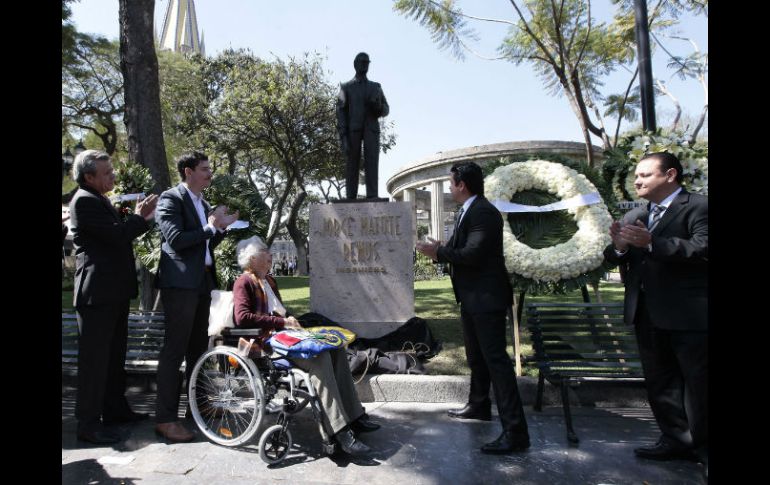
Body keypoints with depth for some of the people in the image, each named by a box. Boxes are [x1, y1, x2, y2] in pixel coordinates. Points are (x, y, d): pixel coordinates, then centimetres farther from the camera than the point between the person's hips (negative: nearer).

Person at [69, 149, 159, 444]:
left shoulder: (98, 199, 17)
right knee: (95, 359, -2)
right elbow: (116, 235, -22)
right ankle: (88, 423, 8)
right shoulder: (85, 200, -14)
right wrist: (140, 217, -8)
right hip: (97, 293, -10)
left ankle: (115, 409, 29)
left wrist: (141, 219, 9)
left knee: (115, 355, 17)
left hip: (114, 292, 10)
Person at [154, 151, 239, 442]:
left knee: (198, 347, 15)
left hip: (202, 282, 9)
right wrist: (211, 227, -11)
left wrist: (222, 227, 7)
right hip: (180, 283, -8)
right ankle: (165, 419, 1)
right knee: (174, 350, -6)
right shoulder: (171, 199, -7)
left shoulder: (203, 204, 18)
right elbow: (176, 240, -19)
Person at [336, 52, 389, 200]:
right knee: (352, 163, -8)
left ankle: (372, 197, -23)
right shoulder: (346, 87, 15)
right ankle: (351, 198, -10)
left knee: (371, 160, -16)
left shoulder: (376, 87, 23)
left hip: (371, 128, 1)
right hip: (353, 129, -1)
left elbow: (386, 110, 18)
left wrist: (378, 106, -8)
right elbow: (341, 111, 4)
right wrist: (342, 135, -10)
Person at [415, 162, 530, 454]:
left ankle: (515, 430, -2)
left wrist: (438, 251, -16)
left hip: (486, 299, -11)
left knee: (495, 359, -8)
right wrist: (440, 250, 4)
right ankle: (479, 405, 42)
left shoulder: (484, 212, -18)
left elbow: (473, 254, -27)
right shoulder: (467, 211, 13)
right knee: (476, 357, 23)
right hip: (472, 298, 11)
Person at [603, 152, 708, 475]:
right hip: (647, 314, 7)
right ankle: (677, 439, 30)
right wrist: (619, 247, -16)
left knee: (699, 384, 7)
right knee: (659, 382, 15)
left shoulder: (699, 207, -8)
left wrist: (651, 243, -29)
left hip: (689, 314, -7)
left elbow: (702, 249, -24)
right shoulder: (634, 216, 12)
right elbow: (614, 259, 6)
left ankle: (705, 446, 24)